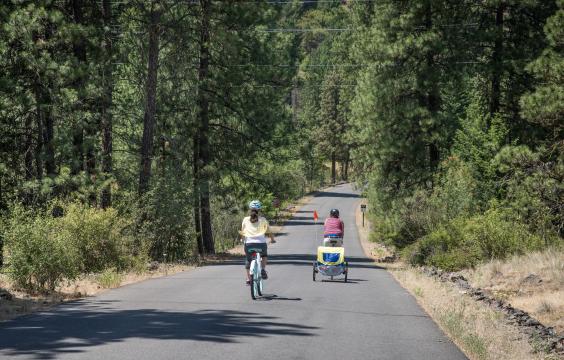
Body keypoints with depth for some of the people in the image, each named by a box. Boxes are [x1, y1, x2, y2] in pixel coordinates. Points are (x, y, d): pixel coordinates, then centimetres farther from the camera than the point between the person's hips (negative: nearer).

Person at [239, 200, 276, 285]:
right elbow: (269, 232, 10)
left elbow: (242, 232, 16)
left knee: (248, 261, 22)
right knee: (264, 255, 31)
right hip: (261, 243, 0)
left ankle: (248, 279, 15)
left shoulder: (245, 220, 8)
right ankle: (263, 269, 9)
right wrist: (272, 239, 29)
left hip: (249, 243, 0)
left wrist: (243, 239, 38)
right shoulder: (262, 220, 6)